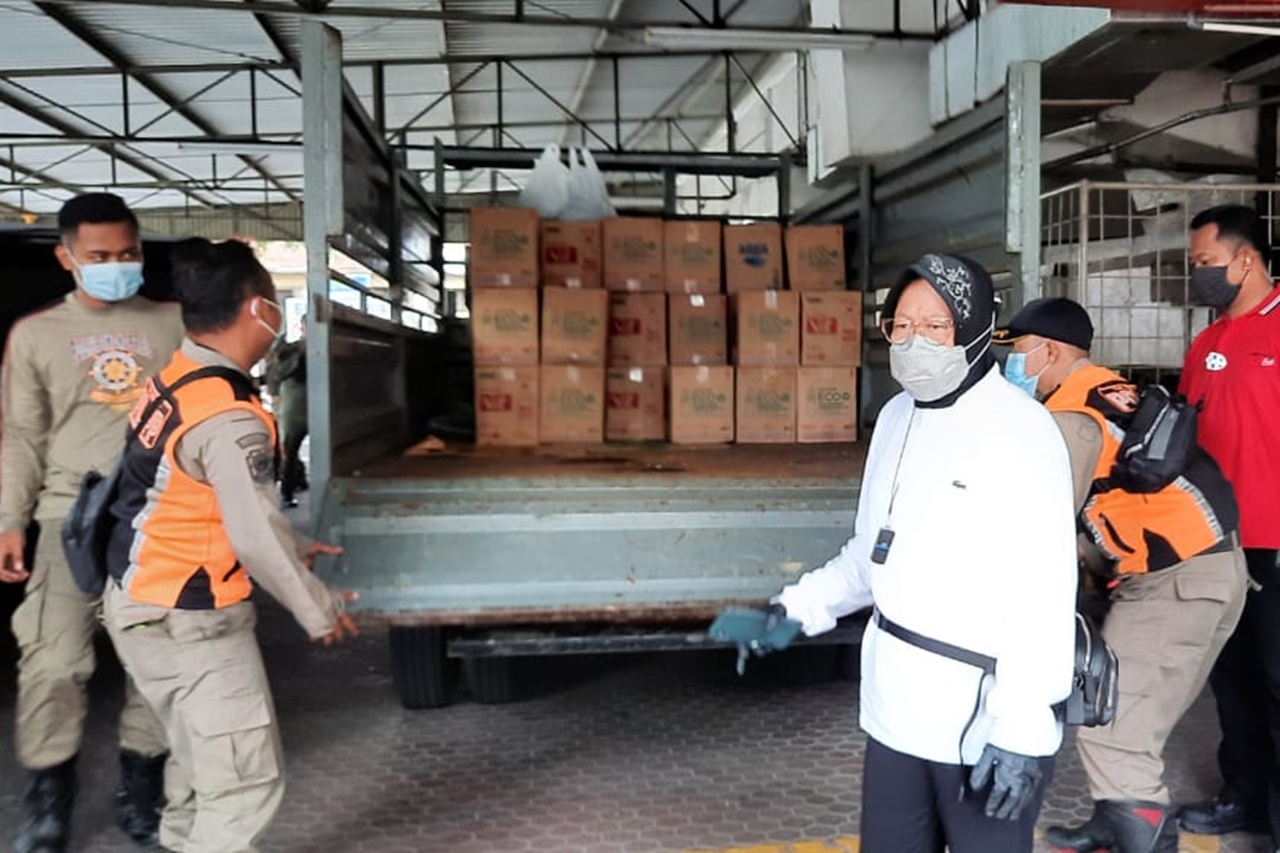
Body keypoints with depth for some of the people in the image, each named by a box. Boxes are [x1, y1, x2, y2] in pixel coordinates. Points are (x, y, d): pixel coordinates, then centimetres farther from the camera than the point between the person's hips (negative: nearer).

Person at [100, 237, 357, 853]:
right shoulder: (230, 418, -26)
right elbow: (255, 536, -22)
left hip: (141, 605, 10)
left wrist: (296, 546, 19)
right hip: (188, 621, -9)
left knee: (203, 760, 24)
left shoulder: (173, 380, 3)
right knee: (247, 780, 1)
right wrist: (319, 610, -7)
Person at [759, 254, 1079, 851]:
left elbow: (1044, 592, -18)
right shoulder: (896, 416, 7)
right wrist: (802, 606, 6)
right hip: (896, 701, 7)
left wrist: (1021, 726, -21)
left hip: (983, 710, -7)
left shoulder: (1021, 429, -15)